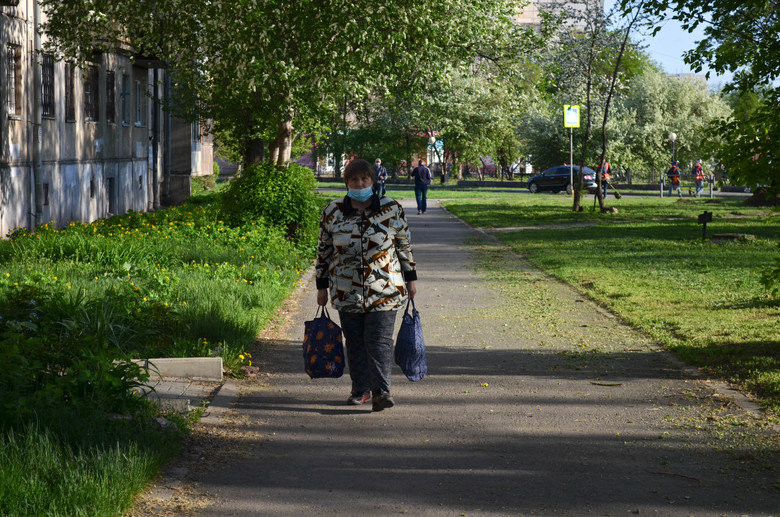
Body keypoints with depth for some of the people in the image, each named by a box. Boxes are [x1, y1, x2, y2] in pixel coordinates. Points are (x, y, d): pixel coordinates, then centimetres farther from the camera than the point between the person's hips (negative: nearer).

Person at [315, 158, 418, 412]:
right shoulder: (332, 212, 2)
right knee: (355, 342, 8)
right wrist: (322, 287, 9)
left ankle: (381, 392, -12)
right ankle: (361, 390, 19)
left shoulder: (391, 209, 0)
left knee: (379, 340, -9)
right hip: (347, 291, 2)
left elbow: (404, 245, 9)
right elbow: (324, 250, 10)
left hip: (383, 289, -2)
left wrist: (410, 280, 9)